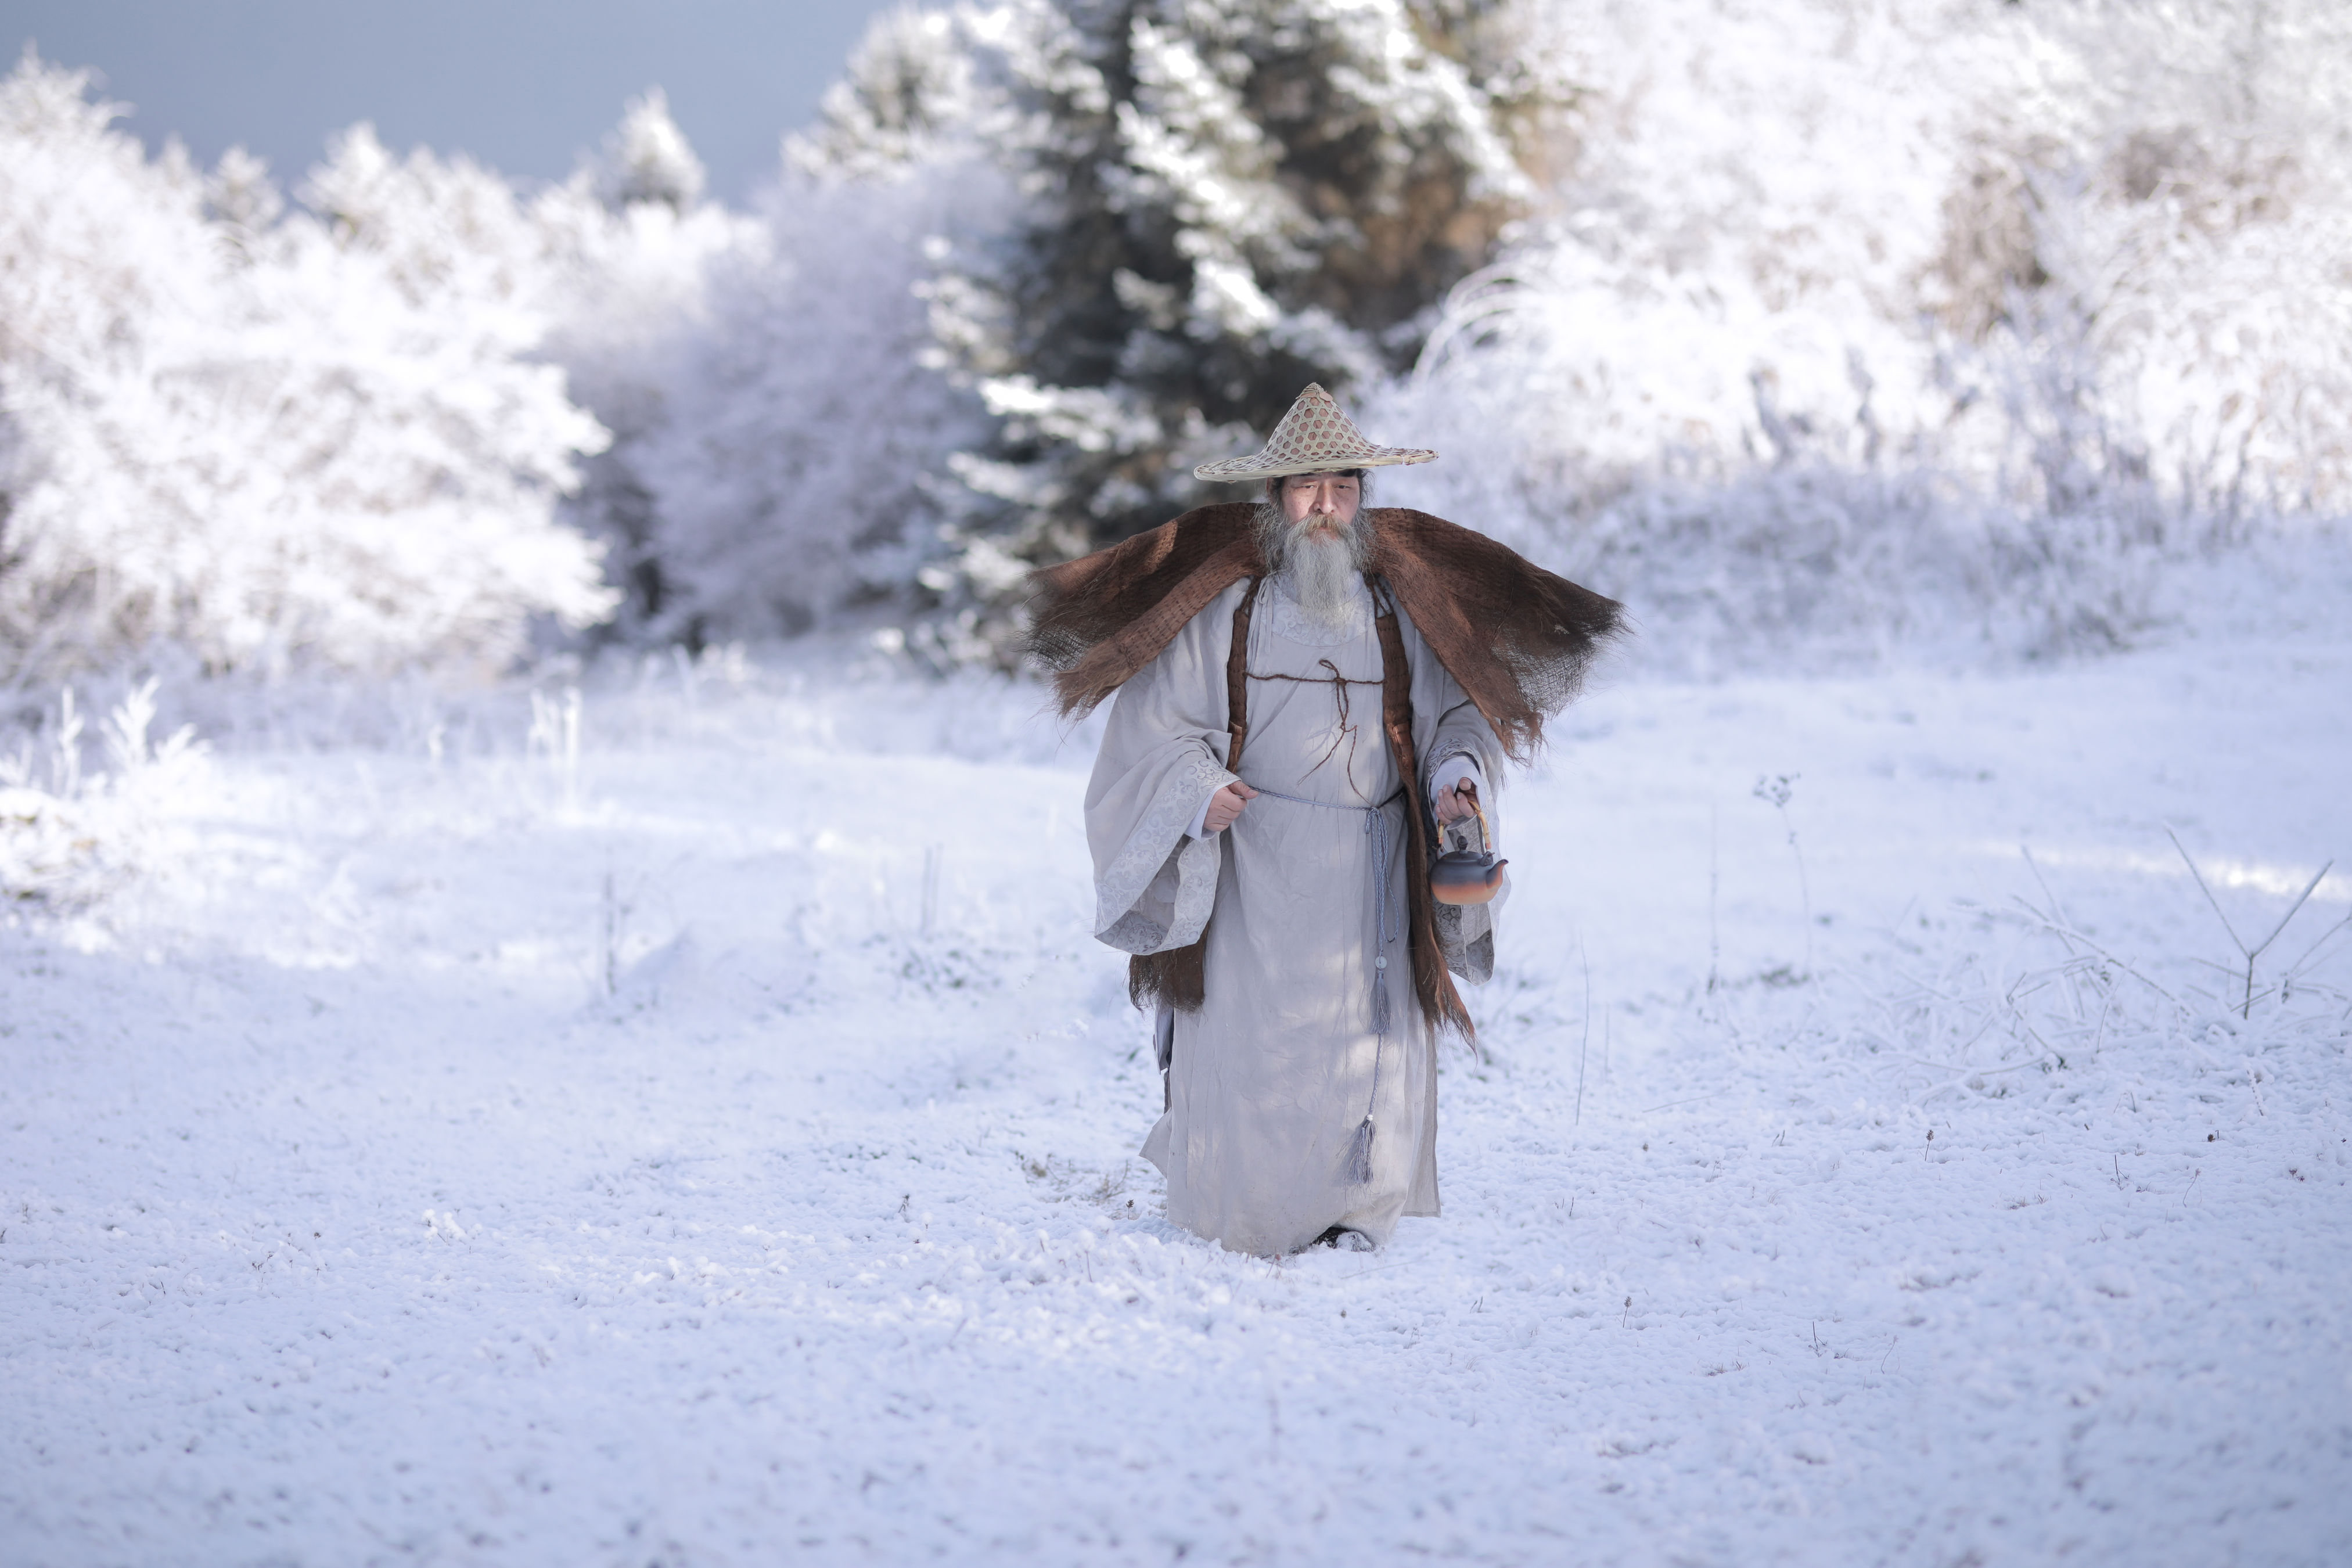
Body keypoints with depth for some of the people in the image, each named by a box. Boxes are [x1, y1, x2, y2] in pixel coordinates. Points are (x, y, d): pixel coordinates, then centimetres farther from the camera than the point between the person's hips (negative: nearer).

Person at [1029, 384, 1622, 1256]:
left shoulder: (1401, 602, 7)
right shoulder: (1223, 601, 0)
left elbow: (1453, 709, 11)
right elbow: (1161, 722, -1)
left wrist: (1455, 779, -9)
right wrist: (1201, 788, -18)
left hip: (1372, 862, 2)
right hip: (1252, 853, -2)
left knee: (1370, 1028, 1)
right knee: (1250, 1032, -4)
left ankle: (1353, 1207, 14)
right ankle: (1240, 1209, 12)